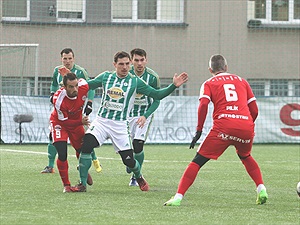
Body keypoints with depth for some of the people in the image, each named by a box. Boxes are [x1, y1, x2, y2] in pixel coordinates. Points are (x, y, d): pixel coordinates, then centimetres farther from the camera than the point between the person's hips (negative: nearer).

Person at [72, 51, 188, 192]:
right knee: (86, 146, -22)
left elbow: (157, 95, 3)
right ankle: (82, 184, -12)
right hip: (101, 121, 1)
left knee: (128, 160, -3)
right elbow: (86, 85, 16)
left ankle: (139, 178, 33)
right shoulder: (105, 77, 6)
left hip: (120, 125, -1)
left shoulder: (135, 82, 1)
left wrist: (174, 86, -9)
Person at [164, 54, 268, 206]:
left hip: (224, 126, -3)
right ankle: (261, 189, 20)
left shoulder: (209, 84, 15)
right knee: (245, 157, 33)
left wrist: (198, 130, -1)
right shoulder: (241, 81, 24)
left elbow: (203, 105, -4)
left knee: (198, 161, 2)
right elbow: (254, 110, 20)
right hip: (246, 126, 3)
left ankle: (178, 197, -9)